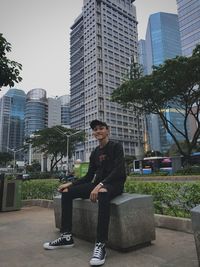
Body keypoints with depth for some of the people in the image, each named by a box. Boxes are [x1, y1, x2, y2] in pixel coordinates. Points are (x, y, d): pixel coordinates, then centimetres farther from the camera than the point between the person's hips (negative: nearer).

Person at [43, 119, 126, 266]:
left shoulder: (116, 146, -3)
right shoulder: (95, 152, 15)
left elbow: (118, 171, -17)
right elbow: (89, 176, 15)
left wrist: (100, 185, -31)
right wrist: (71, 183, 1)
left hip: (114, 183, -7)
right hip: (98, 184, 7)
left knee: (103, 193, -42)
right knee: (67, 192, -8)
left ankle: (101, 244, -38)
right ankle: (67, 236, -5)